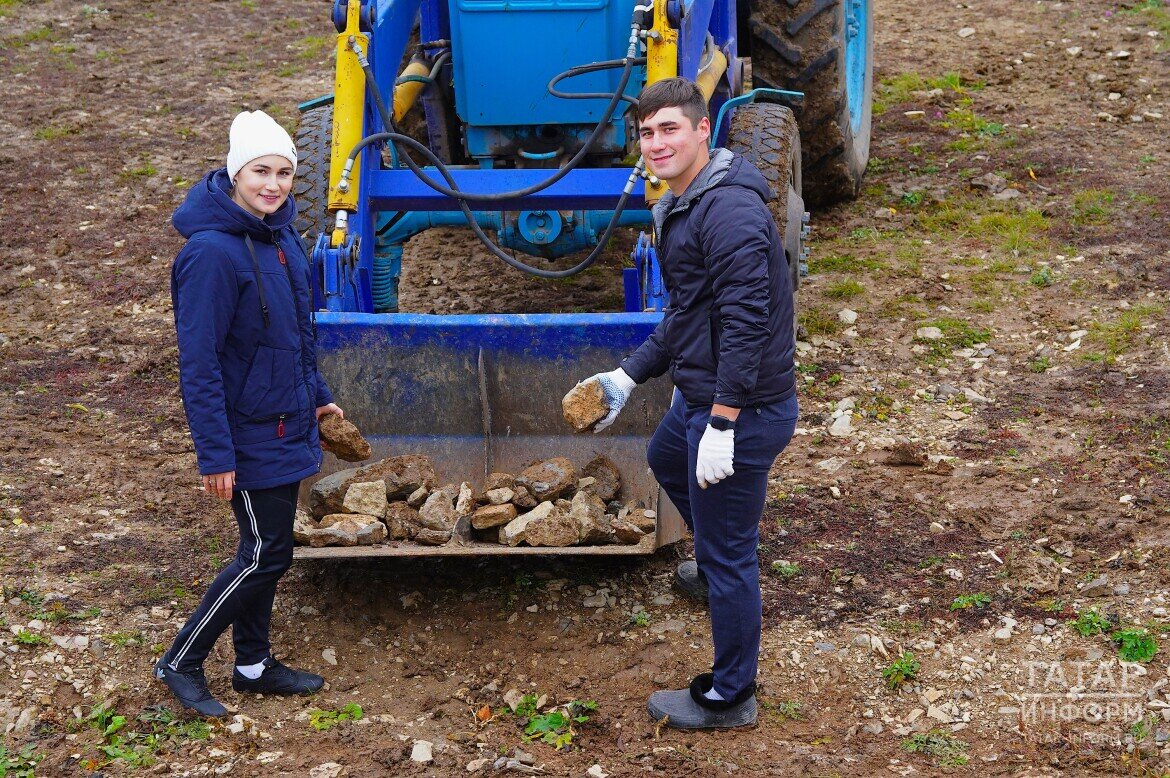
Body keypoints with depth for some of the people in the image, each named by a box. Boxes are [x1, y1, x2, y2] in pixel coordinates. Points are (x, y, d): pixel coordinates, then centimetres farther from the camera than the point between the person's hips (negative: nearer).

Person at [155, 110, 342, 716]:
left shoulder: (279, 233, 3)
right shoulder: (212, 252, -24)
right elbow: (199, 363, -22)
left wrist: (316, 396, 22)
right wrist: (215, 454, -22)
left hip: (284, 425, 8)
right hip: (249, 434, -8)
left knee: (267, 551, 17)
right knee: (265, 554, -1)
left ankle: (254, 664, 32)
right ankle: (181, 663, 15)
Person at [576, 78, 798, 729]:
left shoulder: (730, 210, -23)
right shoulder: (683, 208, 11)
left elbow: (746, 321, -29)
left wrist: (723, 423, -30)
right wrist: (629, 376, 19)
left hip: (742, 410, -11)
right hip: (699, 395, 11)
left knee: (728, 554, 1)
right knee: (667, 459, 37)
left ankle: (729, 698, 17)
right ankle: (717, 572, 60)